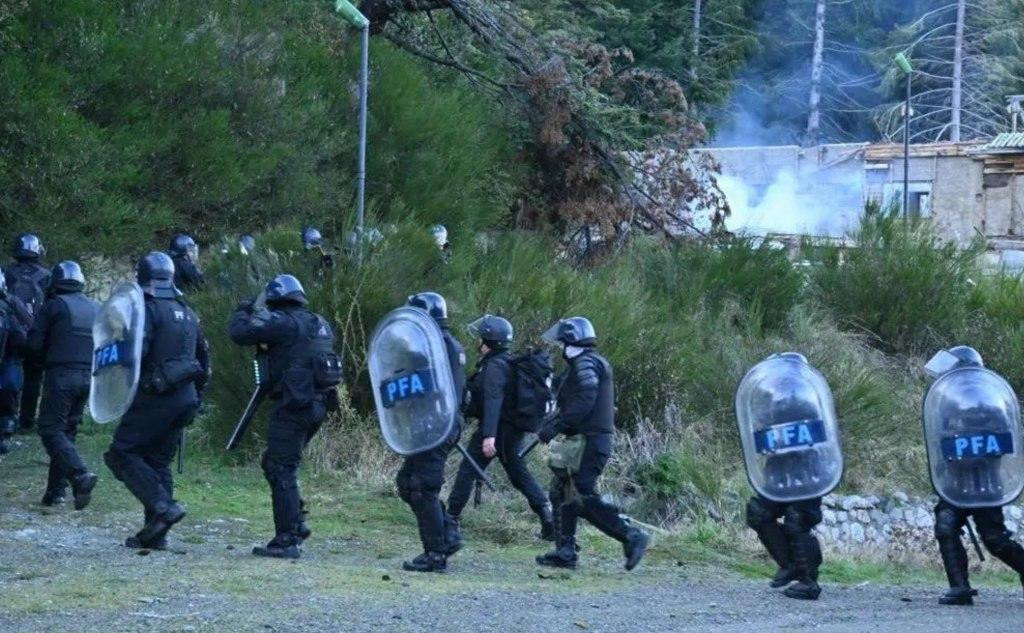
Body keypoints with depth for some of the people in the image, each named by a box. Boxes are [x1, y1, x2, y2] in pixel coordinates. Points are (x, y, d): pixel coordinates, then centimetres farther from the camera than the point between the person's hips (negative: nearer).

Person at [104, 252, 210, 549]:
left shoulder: (148, 309, -10)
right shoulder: (187, 312, 16)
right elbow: (204, 358, 21)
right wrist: (196, 397, 28)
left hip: (156, 398, -8)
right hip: (185, 398, 8)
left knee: (122, 453, -2)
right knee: (158, 462, 13)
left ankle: (163, 505, -17)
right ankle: (155, 534, 10)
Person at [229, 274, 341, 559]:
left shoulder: (284, 322, -11)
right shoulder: (320, 323, 15)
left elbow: (240, 332, -14)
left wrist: (243, 312, 7)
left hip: (295, 406, -9)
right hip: (319, 404, 9)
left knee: (281, 470, -5)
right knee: (274, 464, 20)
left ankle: (287, 540, -8)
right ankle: (296, 522, 18)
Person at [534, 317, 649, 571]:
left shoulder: (585, 363, -10)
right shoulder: (597, 363, 22)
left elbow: (583, 402, -21)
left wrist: (554, 426, -20)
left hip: (587, 441, -10)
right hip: (598, 439, 10)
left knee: (583, 497, -12)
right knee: (568, 494, 12)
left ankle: (631, 536, -14)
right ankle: (565, 551, 12)